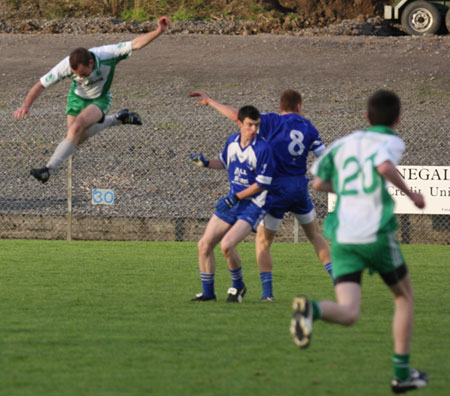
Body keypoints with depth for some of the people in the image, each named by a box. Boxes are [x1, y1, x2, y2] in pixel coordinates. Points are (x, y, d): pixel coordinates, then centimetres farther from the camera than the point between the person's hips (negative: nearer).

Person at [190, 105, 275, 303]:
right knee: (204, 245, 2)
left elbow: (262, 184, -17)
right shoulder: (232, 141, 2)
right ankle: (208, 292, 17)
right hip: (233, 200, 7)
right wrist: (206, 163, 3)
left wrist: (235, 198, -19)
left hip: (254, 203, -7)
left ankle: (238, 287, 2)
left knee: (227, 245, -23)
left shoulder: (262, 149, -18)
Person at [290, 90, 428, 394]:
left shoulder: (343, 143, 16)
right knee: (404, 297, 21)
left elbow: (318, 183, 20)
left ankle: (311, 309, -40)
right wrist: (410, 193, -8)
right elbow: (384, 165, -22)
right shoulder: (391, 142, 0)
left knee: (348, 314, -6)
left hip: (342, 238, 4)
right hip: (377, 235, -4)